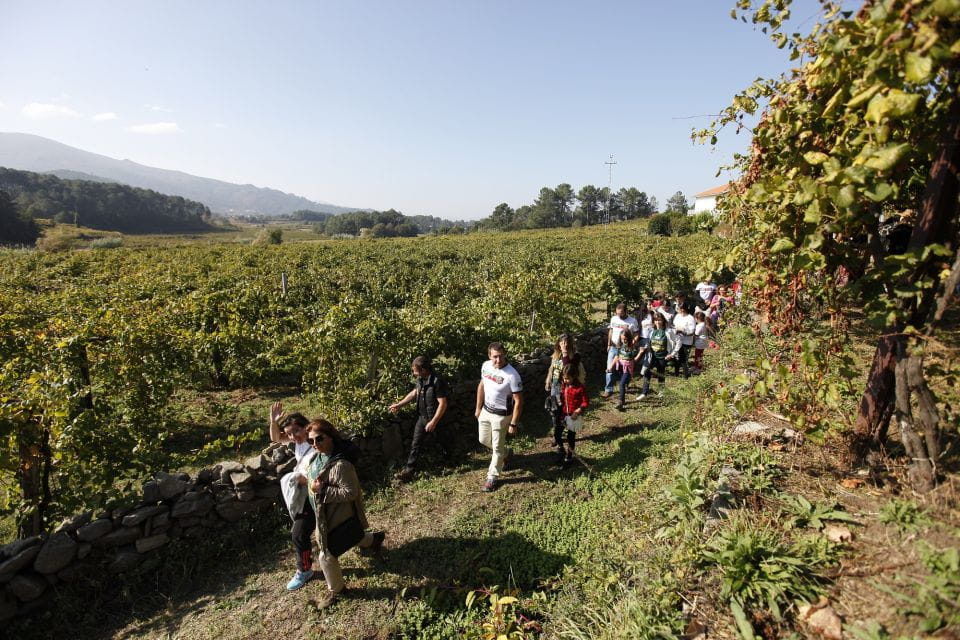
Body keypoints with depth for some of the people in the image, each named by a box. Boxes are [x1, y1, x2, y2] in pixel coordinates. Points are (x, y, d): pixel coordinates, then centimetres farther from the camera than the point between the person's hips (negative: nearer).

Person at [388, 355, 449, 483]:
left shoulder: (437, 382, -25)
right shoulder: (421, 379, 0)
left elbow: (443, 404, -23)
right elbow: (414, 393, 16)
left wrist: (433, 422, -22)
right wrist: (398, 405, 14)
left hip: (433, 419, -7)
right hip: (421, 416, 7)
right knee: (415, 444, 9)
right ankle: (409, 470, 16)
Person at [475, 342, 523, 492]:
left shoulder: (512, 375, -28)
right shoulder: (486, 366, -8)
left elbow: (518, 401, -21)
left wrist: (513, 424, -18)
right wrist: (478, 408, 13)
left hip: (501, 415, -6)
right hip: (485, 411, 7)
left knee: (497, 447, 8)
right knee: (484, 440, 22)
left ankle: (492, 477, 28)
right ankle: (506, 453, 48)